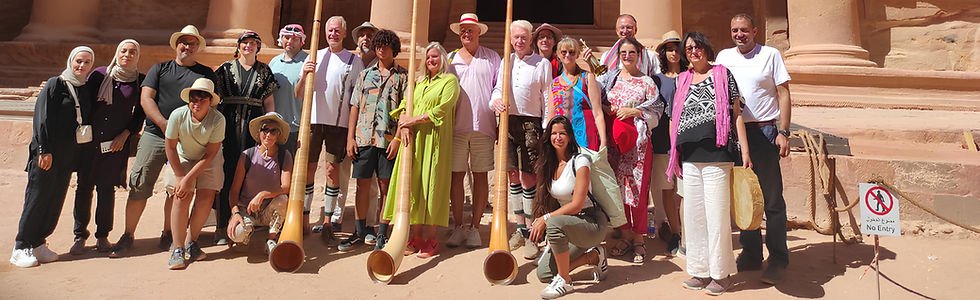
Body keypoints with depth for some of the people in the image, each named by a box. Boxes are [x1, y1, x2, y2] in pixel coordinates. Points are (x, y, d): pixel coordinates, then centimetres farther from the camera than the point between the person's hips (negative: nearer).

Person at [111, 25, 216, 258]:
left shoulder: (206, 73, 12)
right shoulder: (160, 69, 14)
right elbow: (145, 98, 4)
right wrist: (163, 123, -12)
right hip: (154, 135, 1)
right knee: (139, 188, -2)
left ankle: (168, 235, 19)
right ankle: (127, 237, 8)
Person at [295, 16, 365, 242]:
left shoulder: (354, 61, 6)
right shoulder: (314, 57, 11)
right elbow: (298, 95, 9)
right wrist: (304, 75, -10)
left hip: (339, 122, -2)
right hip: (314, 120, 2)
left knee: (333, 170, 1)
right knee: (308, 168, 2)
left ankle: (328, 222, 9)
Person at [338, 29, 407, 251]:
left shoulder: (403, 76, 5)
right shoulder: (365, 75, 15)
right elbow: (355, 107, 12)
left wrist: (398, 137, -12)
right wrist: (350, 137, 4)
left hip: (389, 139, -3)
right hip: (363, 137, 3)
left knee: (386, 187, 3)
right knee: (362, 185, 6)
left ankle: (382, 233, 11)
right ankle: (360, 232, 16)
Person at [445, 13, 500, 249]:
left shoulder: (492, 57, 10)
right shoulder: (450, 59, 14)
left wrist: (501, 124, 0)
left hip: (483, 126, -1)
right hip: (456, 126, 1)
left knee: (480, 176, 2)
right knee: (456, 175, 2)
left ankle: (474, 227, 10)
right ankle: (458, 227, 11)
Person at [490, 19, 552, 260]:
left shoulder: (542, 63, 2)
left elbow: (547, 99, -1)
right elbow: (497, 89, 18)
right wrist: (495, 100, -6)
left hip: (531, 123, -4)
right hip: (508, 121, 4)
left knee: (528, 177, -7)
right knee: (512, 176, 8)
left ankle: (531, 234, 1)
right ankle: (520, 227, 20)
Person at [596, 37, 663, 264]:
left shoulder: (647, 82, 5)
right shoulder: (610, 77, 12)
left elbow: (656, 111, 2)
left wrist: (634, 112, -11)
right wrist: (608, 109, -6)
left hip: (637, 141, -3)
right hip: (613, 140, 3)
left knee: (637, 189, -4)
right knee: (616, 189, 5)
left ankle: (639, 239, 7)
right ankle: (625, 235, 18)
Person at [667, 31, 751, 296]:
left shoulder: (722, 74, 4)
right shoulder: (682, 80, 16)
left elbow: (736, 115, 1)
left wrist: (744, 151, -6)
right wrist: (676, 153, 14)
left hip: (716, 155, -5)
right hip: (689, 158, 5)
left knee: (716, 214, -3)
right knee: (693, 214, 8)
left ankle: (721, 274, 9)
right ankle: (701, 270, 19)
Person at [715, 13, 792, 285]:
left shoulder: (770, 55, 2)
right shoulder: (724, 57, 11)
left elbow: (784, 94, 0)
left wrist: (783, 132, -9)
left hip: (764, 132, -3)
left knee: (772, 199, -1)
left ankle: (778, 260, 8)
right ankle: (751, 254, 20)